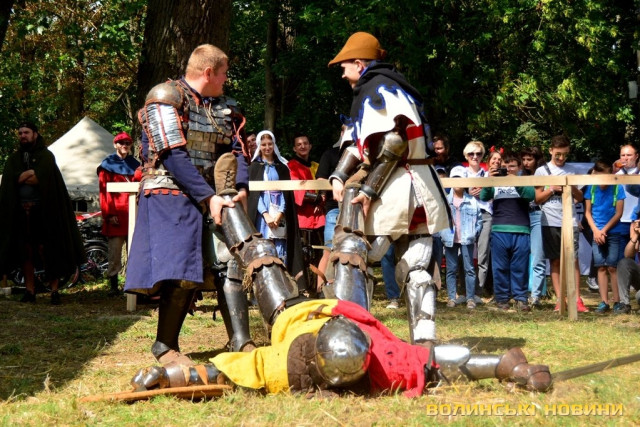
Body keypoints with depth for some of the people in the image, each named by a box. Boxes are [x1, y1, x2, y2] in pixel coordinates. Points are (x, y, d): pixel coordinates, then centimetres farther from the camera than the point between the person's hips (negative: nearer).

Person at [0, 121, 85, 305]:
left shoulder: (46, 156, 3)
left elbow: (42, 178, -14)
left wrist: (23, 177, -5)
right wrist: (32, 173, -8)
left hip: (42, 210, -4)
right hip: (21, 211, 4)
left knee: (45, 250, -8)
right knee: (26, 251, 4)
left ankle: (54, 290, -3)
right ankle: (30, 291, 9)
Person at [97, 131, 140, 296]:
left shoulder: (135, 164, 19)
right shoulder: (107, 164, 5)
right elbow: (104, 191, -2)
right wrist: (109, 213, -11)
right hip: (116, 214, -4)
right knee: (115, 251, -4)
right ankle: (113, 285, 0)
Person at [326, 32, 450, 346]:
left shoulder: (378, 88, -9)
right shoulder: (367, 93, 23)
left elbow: (393, 144, -20)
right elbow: (355, 143, 19)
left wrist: (369, 189, -20)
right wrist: (339, 176, 4)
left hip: (394, 187, -10)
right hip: (419, 190, 10)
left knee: (349, 256, -10)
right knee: (416, 268, 9)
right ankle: (424, 340, 9)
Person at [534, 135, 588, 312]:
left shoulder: (571, 170, 11)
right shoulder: (542, 171, 6)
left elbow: (580, 198, 14)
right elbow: (538, 199, 6)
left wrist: (572, 188, -6)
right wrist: (552, 189, -9)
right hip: (550, 223, 0)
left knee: (573, 260, -5)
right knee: (555, 261, 2)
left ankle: (577, 299, -5)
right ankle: (560, 300, 5)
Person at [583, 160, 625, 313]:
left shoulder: (617, 188, -8)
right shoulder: (591, 188, -1)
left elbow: (618, 213, -7)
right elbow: (587, 212, 4)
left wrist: (604, 230, -9)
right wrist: (596, 231, -7)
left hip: (613, 232, -3)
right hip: (597, 232, 3)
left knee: (612, 267, -5)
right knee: (601, 267, 2)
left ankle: (617, 302, 0)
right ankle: (604, 302, 5)